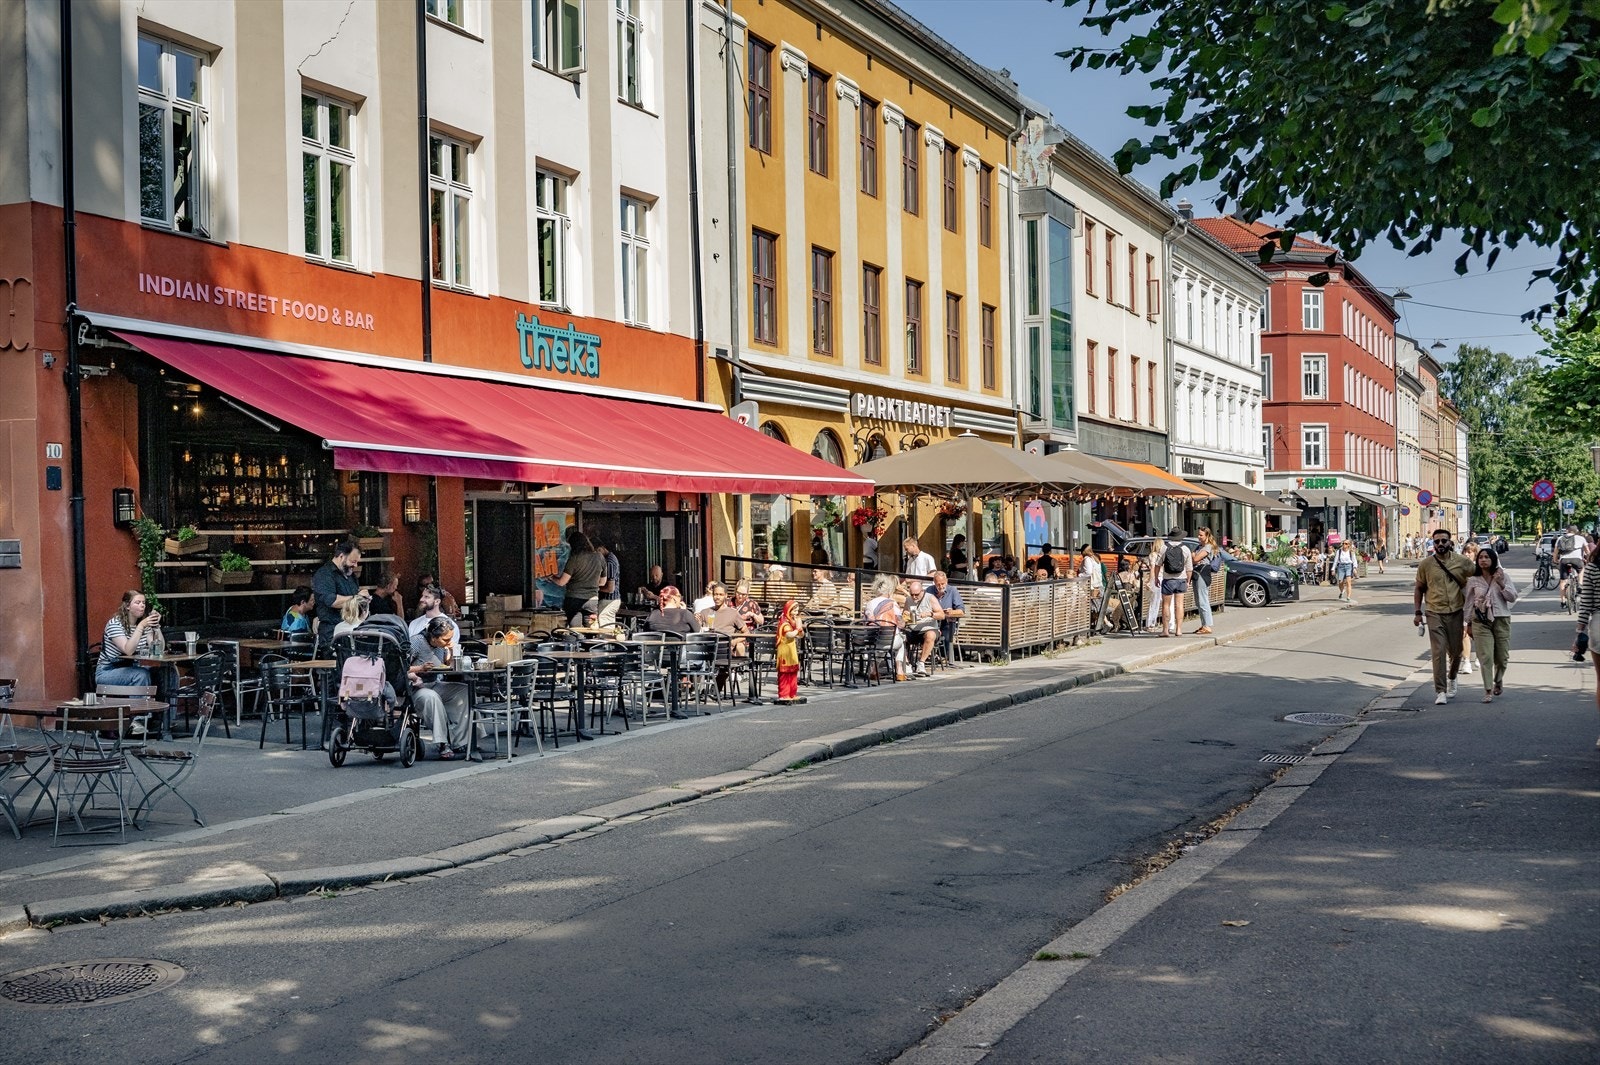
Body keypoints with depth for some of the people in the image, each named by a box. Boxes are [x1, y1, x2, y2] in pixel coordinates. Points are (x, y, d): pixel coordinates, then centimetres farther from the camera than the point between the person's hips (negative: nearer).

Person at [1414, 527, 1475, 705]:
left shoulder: (1462, 562, 0)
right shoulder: (1425, 564, 0)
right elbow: (1419, 589, 9)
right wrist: (1418, 612, 4)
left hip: (1456, 612, 1)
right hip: (1435, 613, -1)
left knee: (1455, 650, 12)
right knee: (1438, 652, -9)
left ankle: (1452, 678, 41)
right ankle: (1440, 692, -8)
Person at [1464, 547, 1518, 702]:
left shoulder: (1503, 576, 2)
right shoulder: (1473, 580, 3)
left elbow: (1512, 597, -3)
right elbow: (1469, 602, 9)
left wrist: (1501, 584, -17)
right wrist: (1469, 623, 10)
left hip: (1501, 620, 1)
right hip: (1481, 622, -1)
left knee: (1502, 657, 8)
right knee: (1485, 657, -9)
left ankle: (1498, 681, 37)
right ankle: (1488, 691, -4)